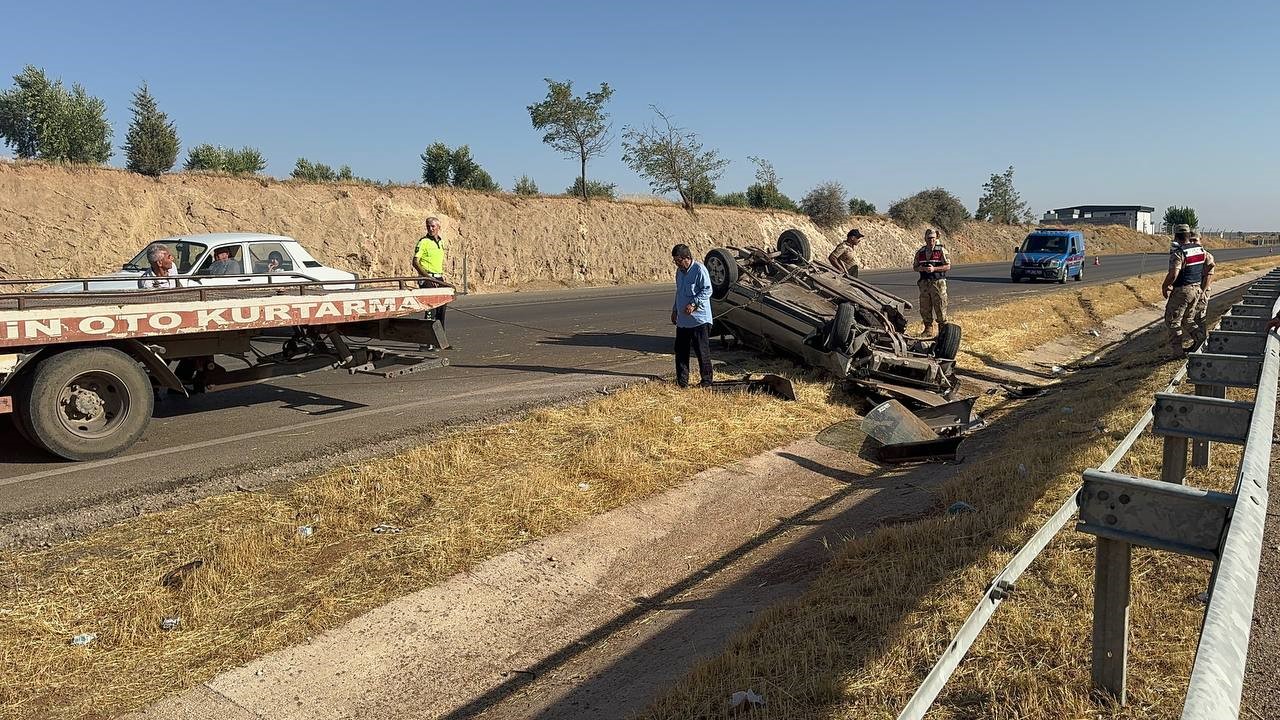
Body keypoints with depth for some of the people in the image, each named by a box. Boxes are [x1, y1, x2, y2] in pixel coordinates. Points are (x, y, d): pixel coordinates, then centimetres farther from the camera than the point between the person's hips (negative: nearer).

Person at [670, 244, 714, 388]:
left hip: (699, 319, -8)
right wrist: (675, 310, 22)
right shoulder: (679, 271, 14)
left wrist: (693, 303, -24)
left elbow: (707, 290, -15)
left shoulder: (699, 269, -12)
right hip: (682, 320, 8)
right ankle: (682, 382, 17)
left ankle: (706, 381, 9)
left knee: (702, 351, -1)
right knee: (680, 351, 9)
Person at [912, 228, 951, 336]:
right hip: (924, 283, 4)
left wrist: (934, 269, -18)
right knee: (925, 308, 5)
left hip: (938, 283, -4)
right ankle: (928, 330, 14)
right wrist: (921, 268, -8)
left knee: (940, 307, -3)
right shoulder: (920, 252, 11)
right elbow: (915, 267, 15)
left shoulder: (941, 251, -1)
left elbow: (948, 266, -5)